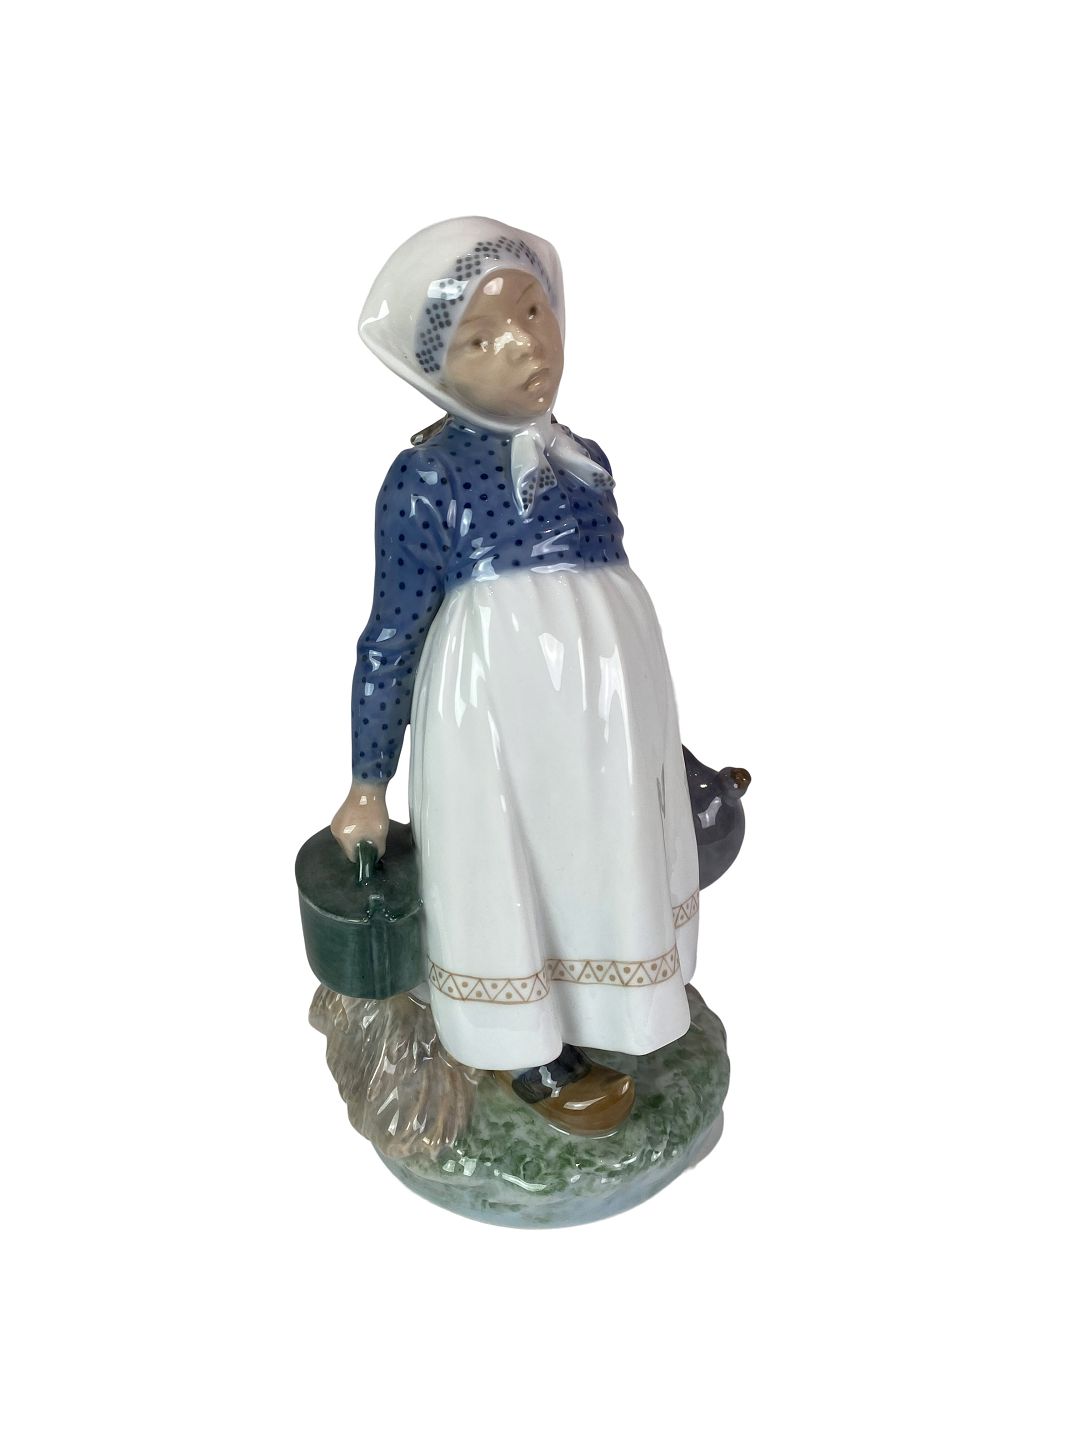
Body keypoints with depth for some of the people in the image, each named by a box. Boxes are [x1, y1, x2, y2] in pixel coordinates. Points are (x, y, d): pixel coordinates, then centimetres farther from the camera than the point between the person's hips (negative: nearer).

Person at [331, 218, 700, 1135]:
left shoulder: (583, 459, 4)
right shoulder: (427, 481, -15)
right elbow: (390, 639, -11)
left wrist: (649, 732, 21)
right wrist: (369, 784, -6)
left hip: (601, 708, 7)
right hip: (496, 715, -6)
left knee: (596, 860, 22)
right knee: (505, 870, 12)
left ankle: (579, 1015, 48)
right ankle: (526, 1056, 37)